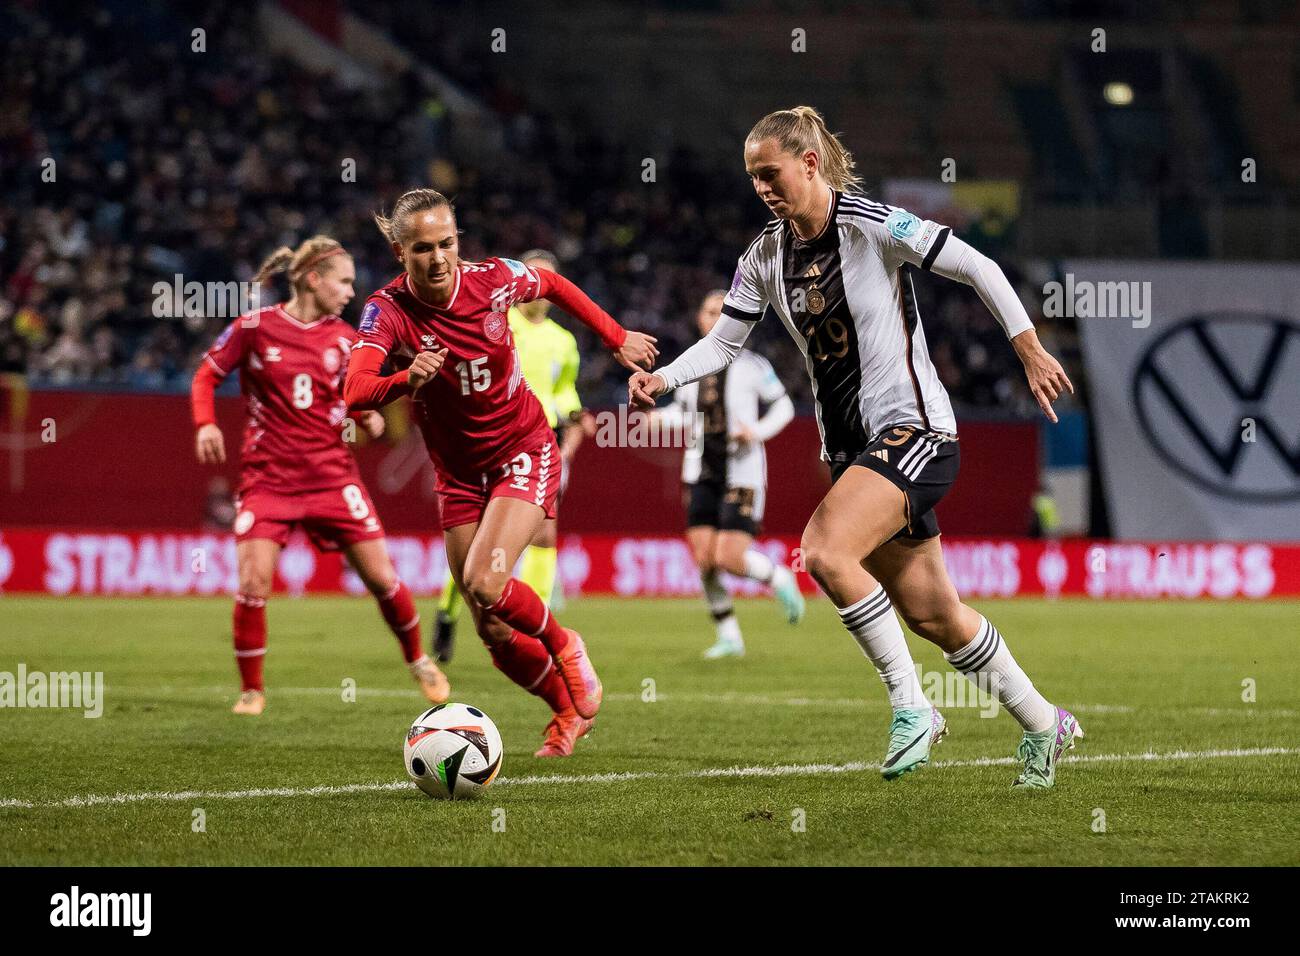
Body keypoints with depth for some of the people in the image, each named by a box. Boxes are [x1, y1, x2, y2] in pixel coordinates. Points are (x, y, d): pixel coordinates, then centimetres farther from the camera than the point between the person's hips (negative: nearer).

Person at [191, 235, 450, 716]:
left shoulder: (344, 338, 5)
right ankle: (251, 690, 4)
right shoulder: (255, 327, -5)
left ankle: (418, 661, 27)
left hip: (331, 473, 3)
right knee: (253, 583, -14)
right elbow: (206, 375, 3)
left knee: (381, 577, 2)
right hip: (268, 475, -3)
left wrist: (369, 416, -7)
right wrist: (205, 424, -14)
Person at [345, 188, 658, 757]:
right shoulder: (388, 309, -19)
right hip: (459, 471, 2)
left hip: (523, 452, -2)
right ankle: (569, 709, 29)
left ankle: (566, 648, 5)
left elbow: (553, 285, 8)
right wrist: (407, 381, -55)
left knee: (484, 582, -24)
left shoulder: (493, 279, -16)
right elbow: (355, 391, -36)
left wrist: (617, 339, 12)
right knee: (493, 633, 3)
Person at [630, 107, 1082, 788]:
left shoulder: (871, 225, -14)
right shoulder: (766, 255, 5)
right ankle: (1043, 722, 26)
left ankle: (911, 705, -14)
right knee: (929, 613, 9)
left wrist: (1030, 353, -11)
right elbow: (723, 342, 8)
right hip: (850, 444, 7)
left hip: (914, 426, -7)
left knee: (823, 551, -27)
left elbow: (978, 269, -11)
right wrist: (662, 378, -9)